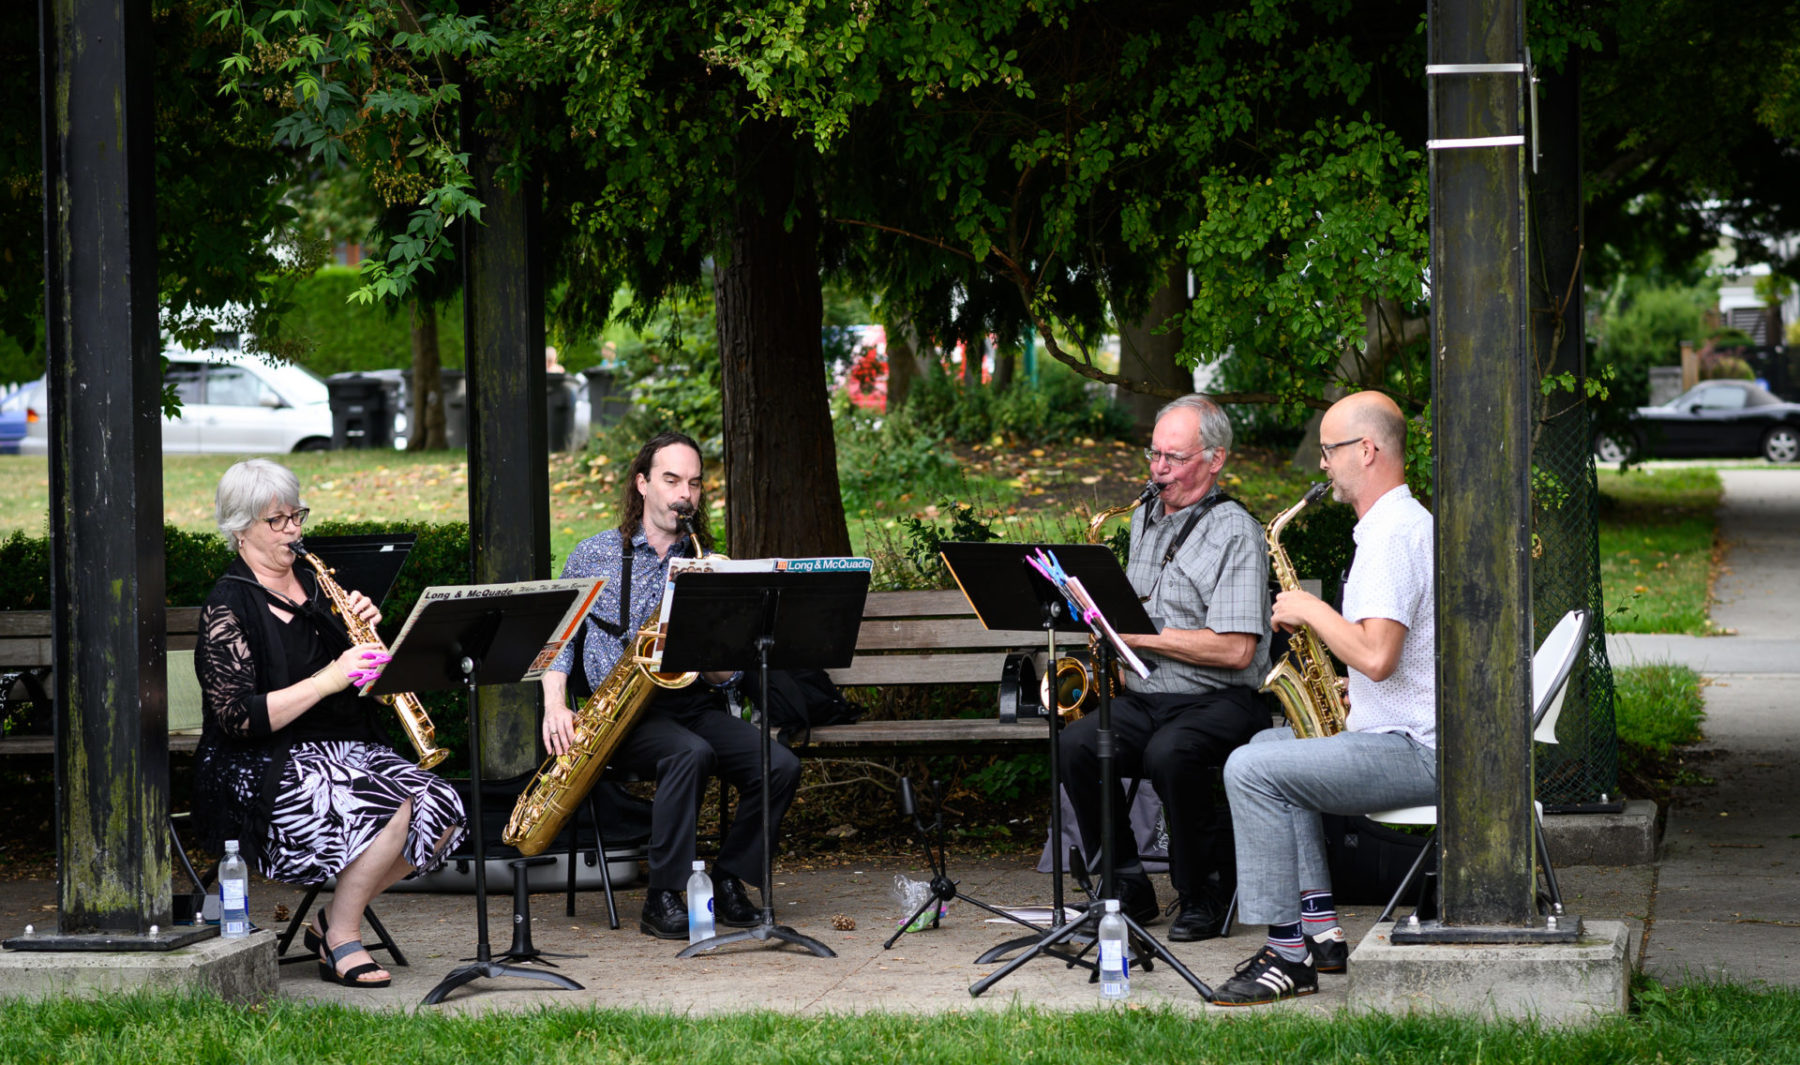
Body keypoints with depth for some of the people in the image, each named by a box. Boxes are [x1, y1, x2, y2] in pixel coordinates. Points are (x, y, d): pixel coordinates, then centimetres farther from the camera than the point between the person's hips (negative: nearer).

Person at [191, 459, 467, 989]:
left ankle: (336, 920, -5)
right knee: (396, 810, -29)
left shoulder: (316, 586, 16)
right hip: (266, 771, -7)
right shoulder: (228, 607, -6)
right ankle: (340, 937, -13)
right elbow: (239, 718, -17)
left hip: (349, 748, 7)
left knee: (440, 808, -18)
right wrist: (329, 678, -21)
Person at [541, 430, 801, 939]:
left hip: (694, 704, 4)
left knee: (781, 766, -22)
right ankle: (663, 901, -30)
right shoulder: (596, 555, 6)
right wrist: (555, 703, -6)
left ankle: (727, 883, -5)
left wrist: (714, 661, -12)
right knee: (690, 753, -36)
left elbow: (729, 676, 12)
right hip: (622, 715, -3)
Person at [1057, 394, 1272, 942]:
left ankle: (1202, 895, -17)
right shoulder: (1144, 520, 17)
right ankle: (1127, 888, -11)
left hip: (1219, 700, -7)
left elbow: (1234, 650, -18)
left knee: (1168, 753, -37)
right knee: (1076, 744, -23)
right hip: (1143, 696, 7)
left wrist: (1141, 634, -16)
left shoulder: (1234, 532, -9)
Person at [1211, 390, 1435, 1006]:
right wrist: (1350, 691, 15)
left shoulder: (1392, 534, -18)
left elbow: (1377, 655, -28)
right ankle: (1320, 931, 16)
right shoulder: (1406, 522, 17)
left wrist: (1310, 610, -14)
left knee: (1251, 771, -16)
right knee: (1270, 745, 25)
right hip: (1408, 733, 11)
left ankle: (1289, 955, -13)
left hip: (1413, 753, -11)